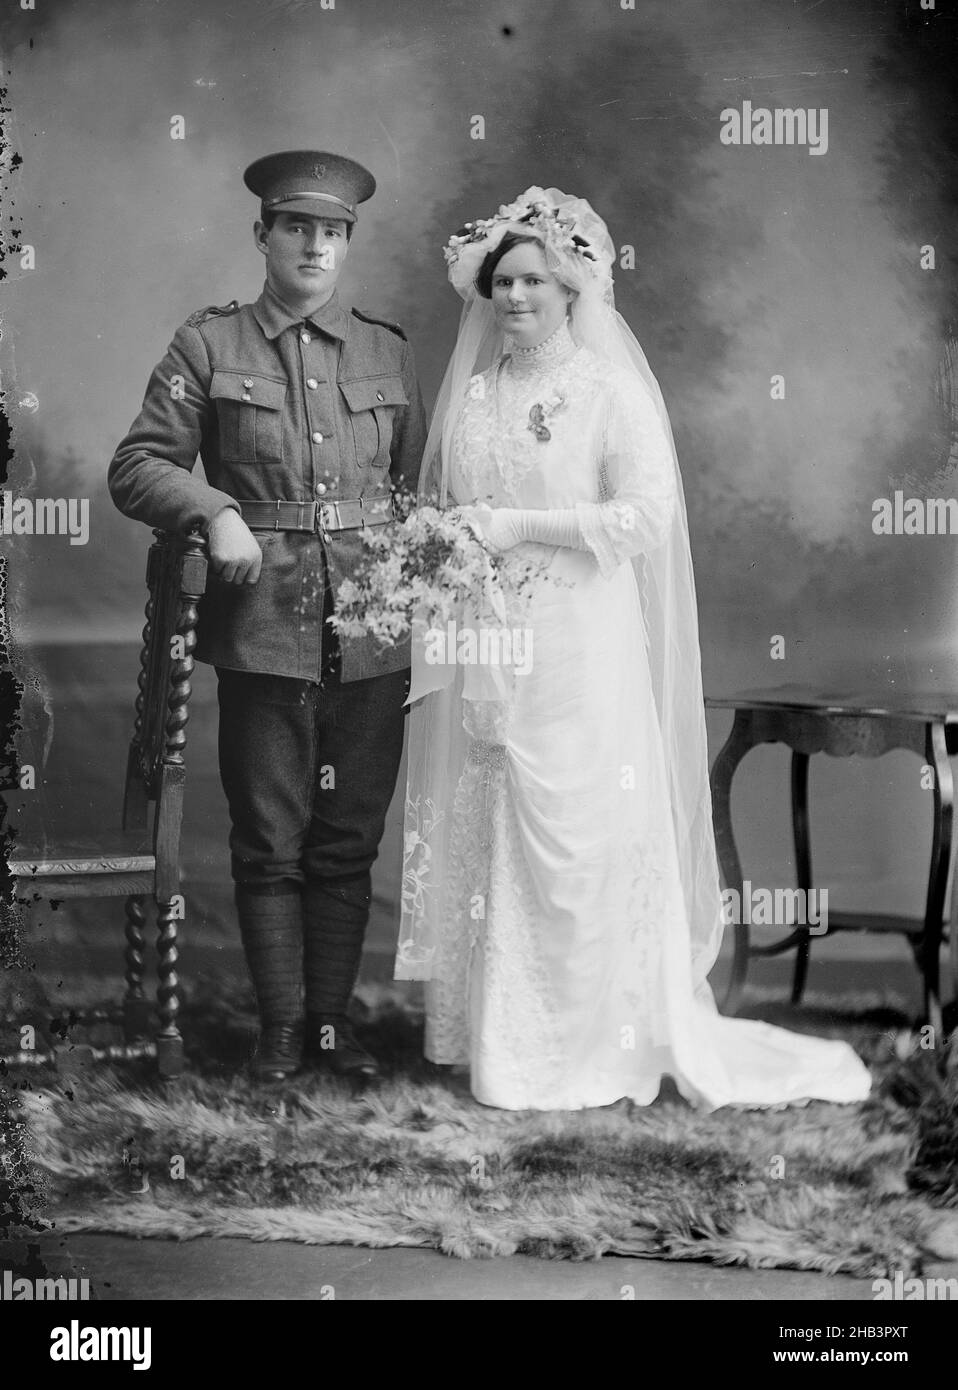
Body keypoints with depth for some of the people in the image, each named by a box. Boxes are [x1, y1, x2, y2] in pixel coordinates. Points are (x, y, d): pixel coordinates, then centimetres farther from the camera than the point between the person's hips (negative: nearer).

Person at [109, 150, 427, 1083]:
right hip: (263, 632, -2)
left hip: (373, 634, 3)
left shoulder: (387, 352, 13)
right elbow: (136, 468, 0)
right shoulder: (209, 346, 4)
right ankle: (281, 1027, 15)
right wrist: (215, 512, -15)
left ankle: (333, 1019, 20)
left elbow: (419, 481, 18)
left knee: (348, 842, 9)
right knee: (270, 843, 3)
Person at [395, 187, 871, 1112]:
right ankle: (489, 1037, 16)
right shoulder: (469, 391, 12)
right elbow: (433, 498, 22)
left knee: (579, 845, -3)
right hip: (479, 655, 5)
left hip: (578, 657, -5)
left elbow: (647, 514, -12)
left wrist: (522, 526, -15)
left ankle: (597, 1047, 7)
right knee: (477, 843, 6)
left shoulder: (610, 390, -4)